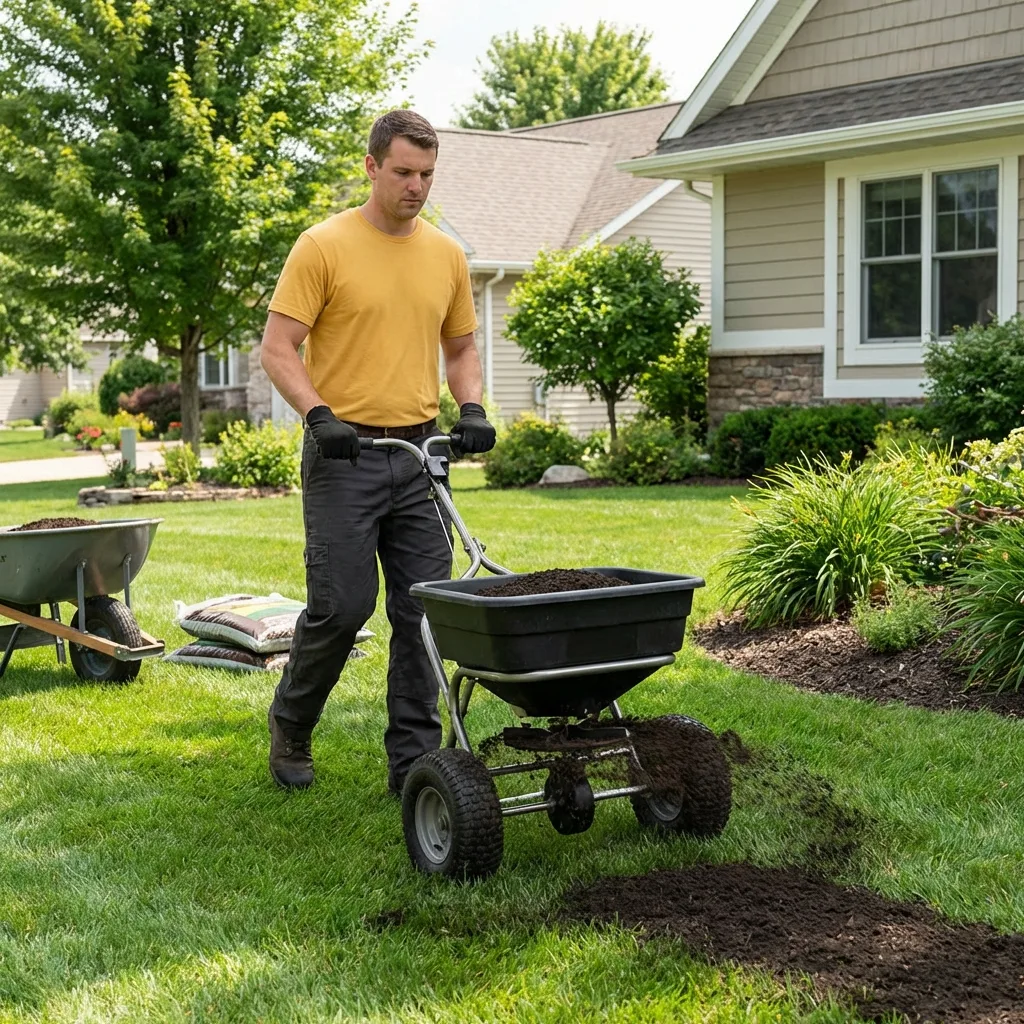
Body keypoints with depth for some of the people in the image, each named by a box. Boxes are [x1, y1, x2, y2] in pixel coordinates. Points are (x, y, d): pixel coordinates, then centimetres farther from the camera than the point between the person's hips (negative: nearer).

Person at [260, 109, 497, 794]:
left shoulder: (447, 254, 10)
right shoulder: (324, 247, -5)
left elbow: (461, 347, 20)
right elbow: (278, 350, -8)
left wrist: (472, 408, 2)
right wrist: (319, 415, -21)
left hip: (420, 455, 5)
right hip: (345, 455, -5)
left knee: (424, 609, 4)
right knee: (342, 605, -5)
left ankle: (415, 762, 12)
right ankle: (291, 724, 21)